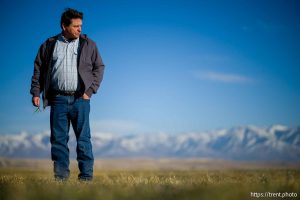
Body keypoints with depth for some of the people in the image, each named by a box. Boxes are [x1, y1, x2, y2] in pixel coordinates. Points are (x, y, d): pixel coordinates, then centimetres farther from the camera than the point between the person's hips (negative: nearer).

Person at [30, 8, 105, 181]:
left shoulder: (89, 45, 7)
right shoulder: (50, 45, 8)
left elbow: (99, 68, 8)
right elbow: (39, 68, 13)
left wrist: (90, 90, -2)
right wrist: (36, 92, 5)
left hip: (80, 98, -1)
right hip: (58, 98, 1)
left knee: (83, 139, 0)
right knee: (58, 139, 2)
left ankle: (86, 176, 6)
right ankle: (61, 176, 10)